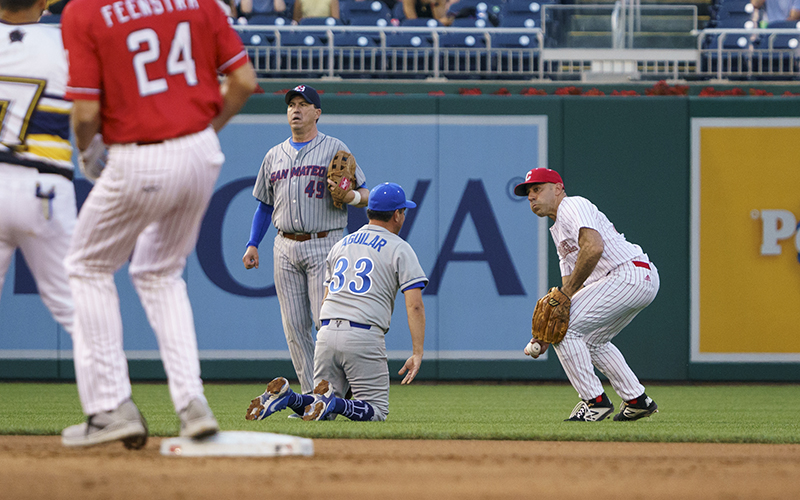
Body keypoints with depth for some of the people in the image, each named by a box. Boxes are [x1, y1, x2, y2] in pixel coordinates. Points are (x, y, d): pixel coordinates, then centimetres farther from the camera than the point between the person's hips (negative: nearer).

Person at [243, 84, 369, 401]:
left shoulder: (335, 150, 2)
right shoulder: (274, 156, 16)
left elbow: (366, 194, 1)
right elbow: (265, 205, 22)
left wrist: (353, 197, -23)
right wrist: (253, 244, 10)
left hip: (324, 246, -5)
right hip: (286, 249, 5)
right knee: (295, 326, 1)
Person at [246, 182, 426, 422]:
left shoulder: (341, 244, 22)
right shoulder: (400, 249, 4)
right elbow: (415, 305, -7)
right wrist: (417, 353, -8)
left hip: (327, 332, 6)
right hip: (365, 337, -5)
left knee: (325, 412, 13)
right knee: (376, 411, 0)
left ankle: (285, 396, -15)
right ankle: (333, 402, -27)